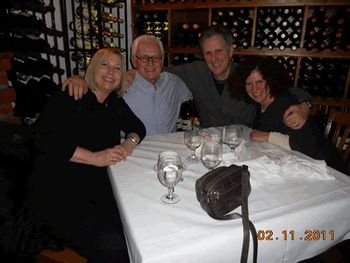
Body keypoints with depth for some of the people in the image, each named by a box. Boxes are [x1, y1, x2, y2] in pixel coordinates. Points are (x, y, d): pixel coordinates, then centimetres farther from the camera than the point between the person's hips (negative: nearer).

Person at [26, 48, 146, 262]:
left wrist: (130, 142, -9)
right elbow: (45, 140, -16)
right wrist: (95, 158, -22)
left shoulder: (115, 103, 12)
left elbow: (138, 127, 16)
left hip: (97, 188, 6)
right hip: (56, 193, -5)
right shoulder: (67, 98, -6)